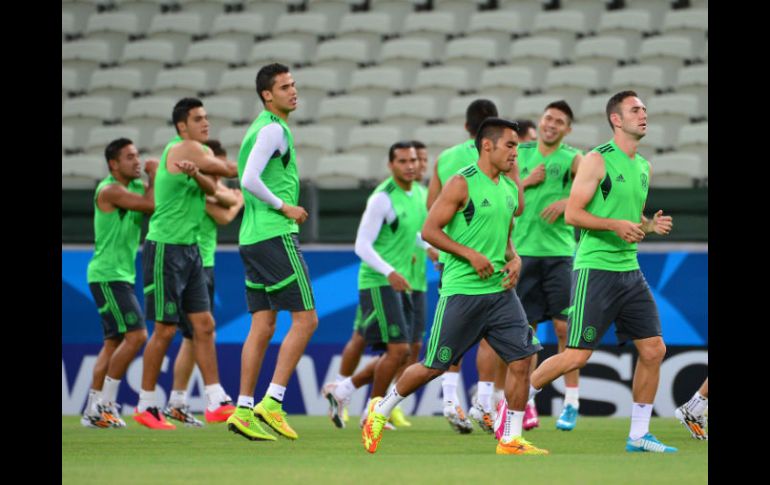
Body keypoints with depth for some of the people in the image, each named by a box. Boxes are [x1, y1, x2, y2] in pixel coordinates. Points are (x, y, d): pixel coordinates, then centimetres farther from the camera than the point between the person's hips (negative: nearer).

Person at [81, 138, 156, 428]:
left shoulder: (137, 186, 12)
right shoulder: (109, 190, -14)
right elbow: (151, 204, -21)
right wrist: (154, 175, -4)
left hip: (122, 275, 9)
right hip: (107, 275, -9)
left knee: (114, 342, 9)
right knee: (136, 334, -16)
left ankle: (93, 410, 12)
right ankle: (104, 403, -11)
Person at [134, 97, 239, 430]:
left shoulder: (199, 153, 13)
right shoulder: (182, 150, -13)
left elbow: (212, 189, -3)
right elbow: (230, 171, -11)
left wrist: (196, 173, -23)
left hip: (189, 250, 9)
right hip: (165, 249, -9)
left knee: (204, 324, 4)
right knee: (165, 329, -5)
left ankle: (216, 401, 5)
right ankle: (146, 405, 4)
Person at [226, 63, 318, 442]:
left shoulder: (263, 127, 19)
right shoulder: (273, 129, -10)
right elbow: (249, 180, -21)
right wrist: (284, 207, -12)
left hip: (252, 239, 10)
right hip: (275, 236, -10)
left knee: (263, 326, 7)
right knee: (305, 318, -8)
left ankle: (244, 410, 4)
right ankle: (272, 403, -11)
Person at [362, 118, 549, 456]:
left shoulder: (509, 189, 12)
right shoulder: (462, 184, -10)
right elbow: (430, 230, -11)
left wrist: (514, 259, 5)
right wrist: (471, 255, -18)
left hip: (500, 290, 6)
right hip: (462, 289, -6)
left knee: (521, 359, -5)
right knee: (434, 366, 0)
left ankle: (511, 440, 2)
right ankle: (380, 410, 22)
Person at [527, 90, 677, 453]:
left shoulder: (643, 167, 15)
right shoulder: (597, 160, -9)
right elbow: (572, 213, -14)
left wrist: (651, 225, 5)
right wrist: (616, 225, -24)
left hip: (630, 270, 8)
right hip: (595, 269, -8)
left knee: (654, 349, 1)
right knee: (577, 355, -9)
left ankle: (638, 436, 9)